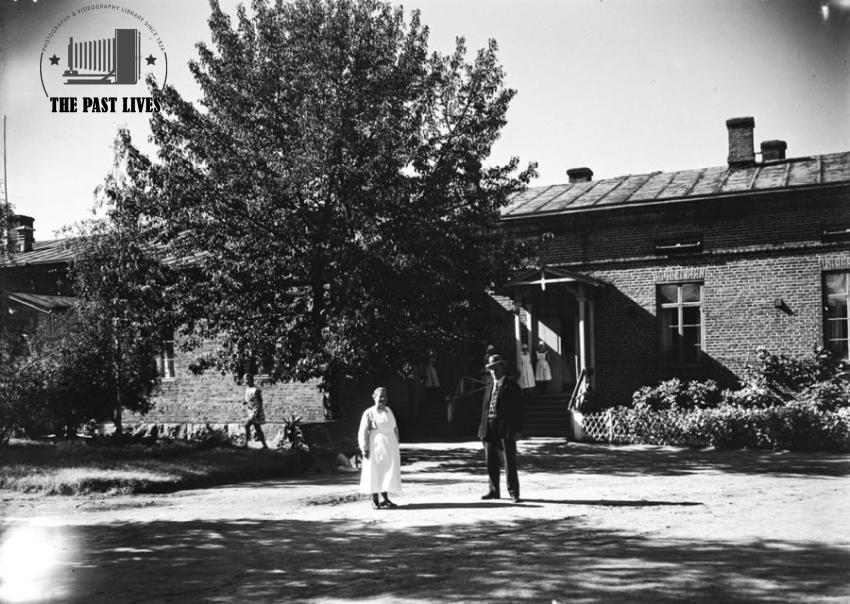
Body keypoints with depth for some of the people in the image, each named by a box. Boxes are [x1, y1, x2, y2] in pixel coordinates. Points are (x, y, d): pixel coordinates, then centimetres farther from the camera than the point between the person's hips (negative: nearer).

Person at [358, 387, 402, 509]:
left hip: (390, 447, 6)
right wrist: (364, 449, -16)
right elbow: (363, 432, -11)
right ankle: (375, 501, 7)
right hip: (376, 447, -6)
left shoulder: (389, 411, 8)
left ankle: (385, 498, 19)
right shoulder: (369, 413, -8)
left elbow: (394, 428, 15)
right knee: (375, 473, -1)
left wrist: (396, 446, 13)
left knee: (387, 473, 9)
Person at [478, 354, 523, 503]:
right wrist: (482, 428, 8)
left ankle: (513, 492, 3)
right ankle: (494, 491, 20)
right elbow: (484, 408, 15)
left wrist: (517, 430, -12)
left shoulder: (511, 386, -1)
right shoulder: (489, 386, 16)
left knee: (509, 461, -3)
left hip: (505, 428, -6)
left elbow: (518, 409, -5)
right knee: (491, 462, 11)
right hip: (489, 427, 6)